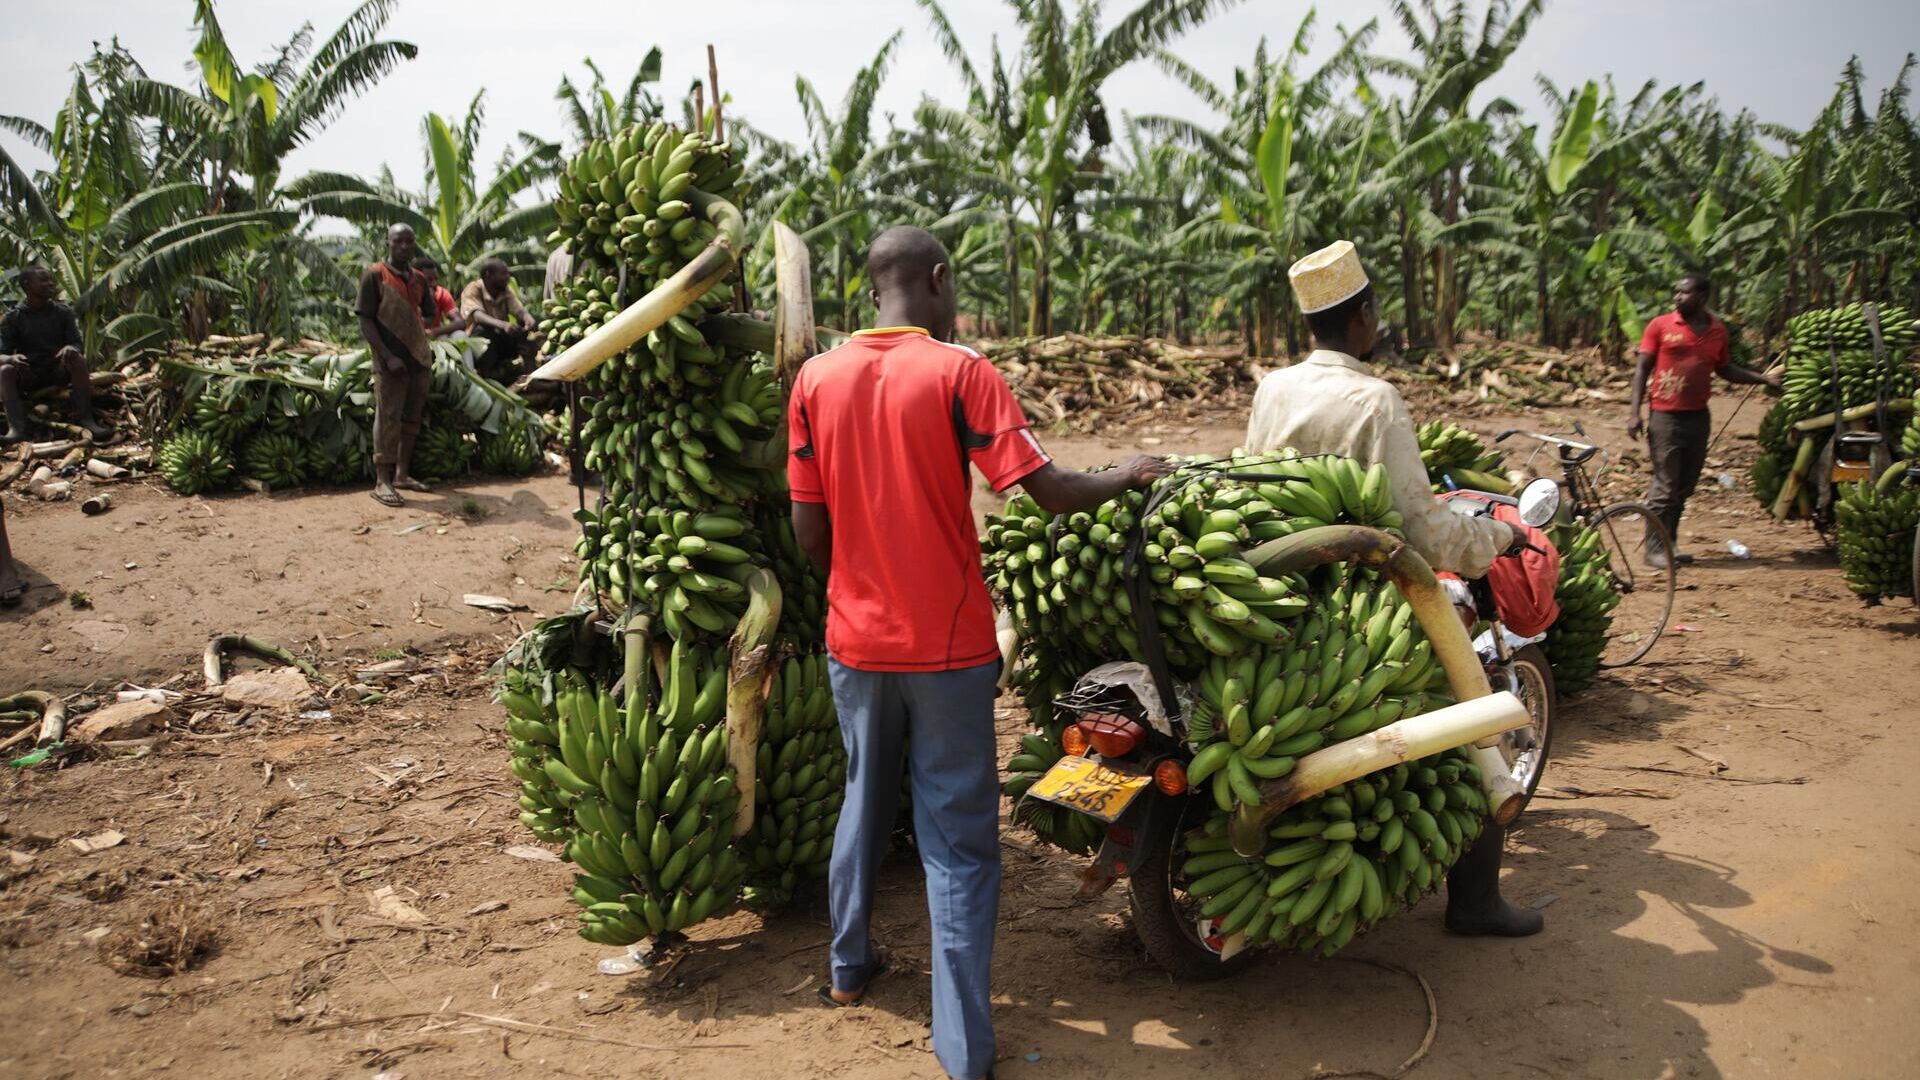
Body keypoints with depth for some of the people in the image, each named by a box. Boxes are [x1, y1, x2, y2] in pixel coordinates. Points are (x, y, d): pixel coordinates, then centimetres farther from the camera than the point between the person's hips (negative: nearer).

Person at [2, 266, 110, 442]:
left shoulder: (63, 312, 3)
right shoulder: (12, 318, -2)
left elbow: (78, 344, -2)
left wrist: (70, 348, -29)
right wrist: (12, 358, -33)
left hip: (59, 371, 1)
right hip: (28, 376, -1)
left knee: (77, 359, -29)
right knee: (6, 371, -31)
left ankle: (85, 419, -35)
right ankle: (17, 428, -46)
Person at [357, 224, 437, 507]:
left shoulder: (419, 279, 11)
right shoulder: (374, 275, -6)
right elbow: (366, 322, -9)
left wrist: (424, 348, 6)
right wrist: (388, 356, -17)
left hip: (420, 359, 6)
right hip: (391, 362, -6)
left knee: (412, 419, 11)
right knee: (388, 420, -6)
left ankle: (402, 475, 21)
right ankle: (382, 482, -2)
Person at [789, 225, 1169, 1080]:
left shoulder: (816, 378, -1)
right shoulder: (958, 372, -13)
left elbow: (809, 531, 1)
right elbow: (1049, 491, -15)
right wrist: (1128, 475, 3)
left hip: (856, 640, 4)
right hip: (947, 645, -4)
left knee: (864, 801, 24)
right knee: (958, 842, 4)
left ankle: (850, 965, 41)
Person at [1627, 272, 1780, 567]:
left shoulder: (1717, 330, 8)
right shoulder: (1660, 326, -3)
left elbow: (1725, 368, 22)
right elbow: (1642, 369, -2)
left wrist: (1763, 378, 11)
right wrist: (1635, 414, -9)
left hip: (1698, 417, 5)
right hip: (1666, 417, -5)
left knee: (1685, 486, 10)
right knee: (1665, 486, -5)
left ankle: (1669, 544, 19)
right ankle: (1655, 550, 1)